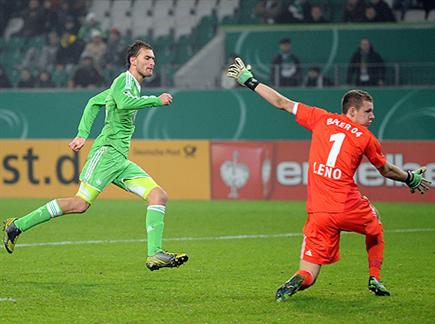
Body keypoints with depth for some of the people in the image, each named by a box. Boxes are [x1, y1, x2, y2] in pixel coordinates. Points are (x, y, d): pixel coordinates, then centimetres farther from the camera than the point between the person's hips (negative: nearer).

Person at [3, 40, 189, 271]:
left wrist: (83, 134, 19)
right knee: (81, 203, -18)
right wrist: (156, 100, -16)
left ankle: (155, 255, -12)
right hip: (107, 150, -10)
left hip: (121, 160, 10)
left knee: (159, 196, -4)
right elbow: (123, 103, -26)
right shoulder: (124, 80, -3)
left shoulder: (133, 86, 24)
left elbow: (93, 102, 29)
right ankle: (17, 226, -9)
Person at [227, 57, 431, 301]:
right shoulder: (366, 137, 5)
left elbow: (282, 103, 15)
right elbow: (386, 170, 20)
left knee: (308, 274, 7)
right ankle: (375, 278, 27)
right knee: (375, 225, 34)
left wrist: (250, 81, 26)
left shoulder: (322, 119, 9)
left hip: (319, 214, 2)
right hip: (349, 207, -2)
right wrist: (410, 179, 40)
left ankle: (295, 283, -28)